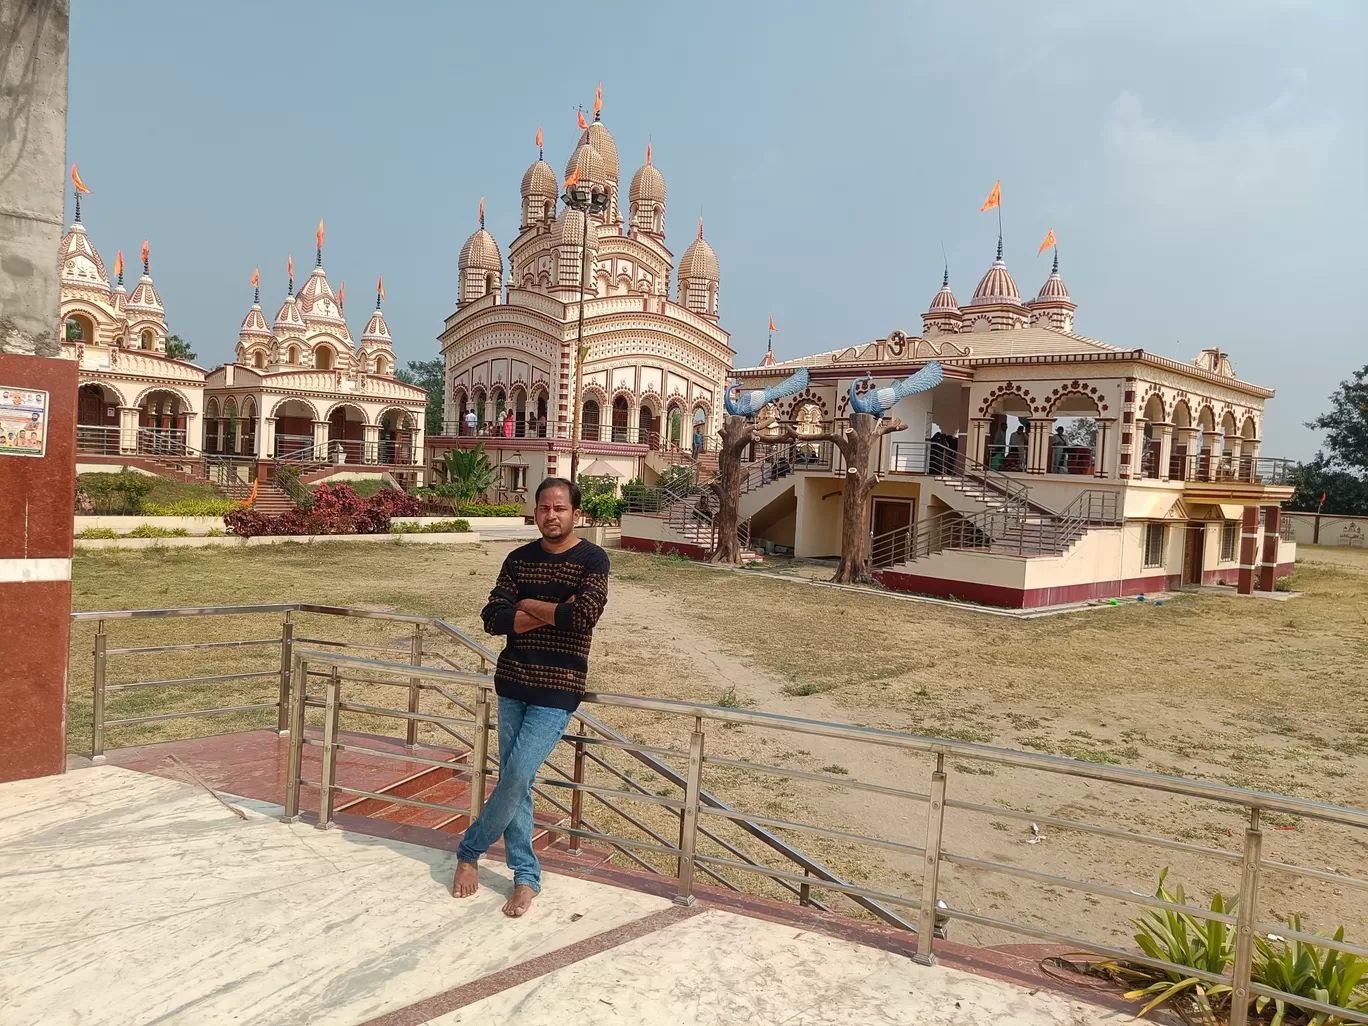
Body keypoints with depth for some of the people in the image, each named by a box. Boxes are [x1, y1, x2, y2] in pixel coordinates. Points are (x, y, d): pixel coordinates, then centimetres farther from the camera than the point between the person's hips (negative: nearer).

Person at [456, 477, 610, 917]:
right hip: (512, 683, 5)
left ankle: (470, 851, 18)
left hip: (558, 689, -4)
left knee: (516, 777, -7)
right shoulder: (519, 559, 5)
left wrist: (528, 605, -10)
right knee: (514, 781, 8)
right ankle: (527, 876, 22)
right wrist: (553, 612, -15)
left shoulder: (592, 559, -8)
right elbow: (493, 618, -4)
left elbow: (583, 617, -23)